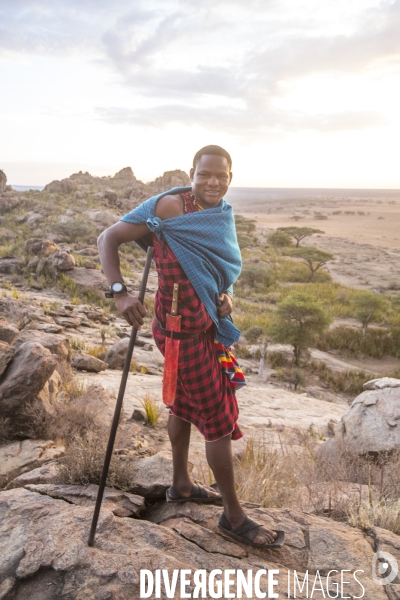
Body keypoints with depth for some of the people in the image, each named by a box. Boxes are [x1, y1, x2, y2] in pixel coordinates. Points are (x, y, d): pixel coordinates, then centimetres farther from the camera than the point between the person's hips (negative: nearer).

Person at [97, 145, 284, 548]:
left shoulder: (221, 215, 7)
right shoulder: (172, 206, -17)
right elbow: (108, 239, -13)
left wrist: (226, 296, -1)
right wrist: (119, 293, -24)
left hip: (207, 323, 8)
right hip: (185, 328, -8)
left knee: (186, 403, 22)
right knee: (219, 419, 1)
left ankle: (181, 485, 43)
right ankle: (234, 516, 19)